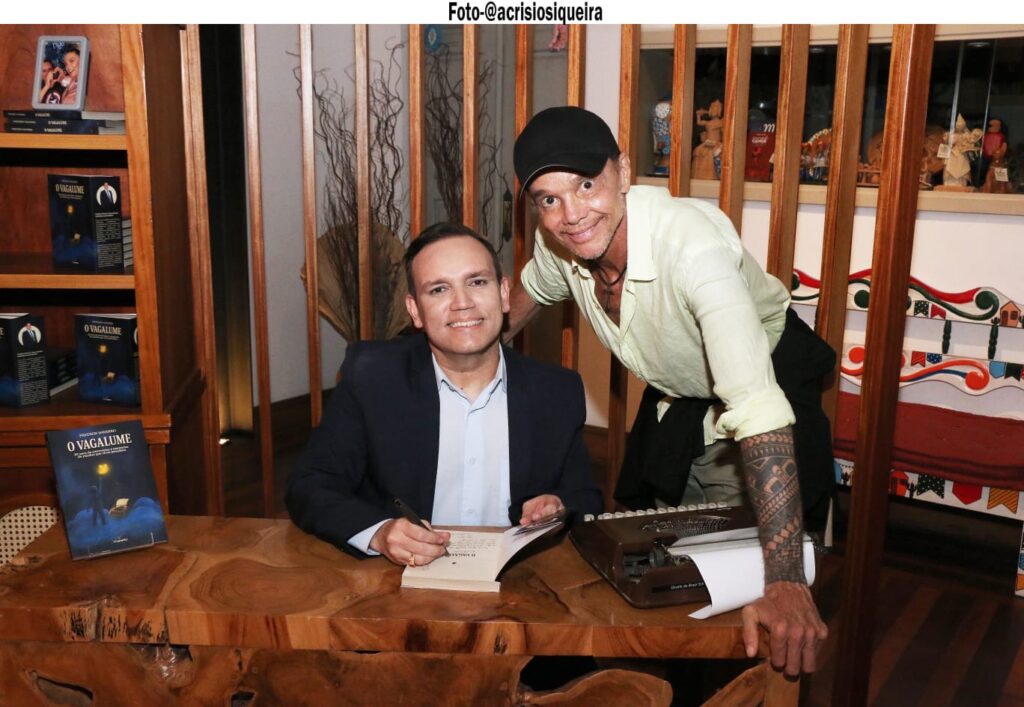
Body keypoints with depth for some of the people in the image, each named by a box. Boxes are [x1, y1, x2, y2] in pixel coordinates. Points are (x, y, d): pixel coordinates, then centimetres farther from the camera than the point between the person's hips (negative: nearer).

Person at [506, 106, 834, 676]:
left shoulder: (692, 244, -40)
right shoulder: (558, 243, -20)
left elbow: (757, 408, -48)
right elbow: (535, 289, 8)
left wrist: (785, 583, -53)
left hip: (772, 376, -5)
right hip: (676, 396, 6)